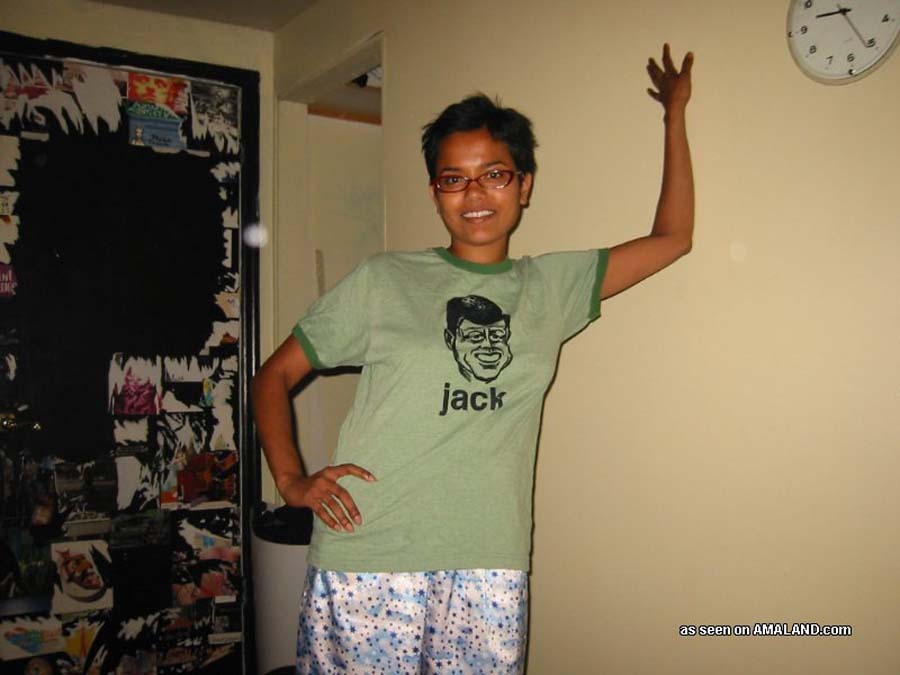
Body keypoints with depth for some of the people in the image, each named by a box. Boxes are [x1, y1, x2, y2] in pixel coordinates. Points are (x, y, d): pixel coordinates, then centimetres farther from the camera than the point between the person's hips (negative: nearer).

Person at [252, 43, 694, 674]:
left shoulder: (552, 286, 11)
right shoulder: (383, 281, 3)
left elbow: (672, 237, 15)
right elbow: (276, 374, 8)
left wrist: (675, 112, 20)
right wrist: (291, 478, -6)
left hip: (491, 574, 2)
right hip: (364, 565, -2)